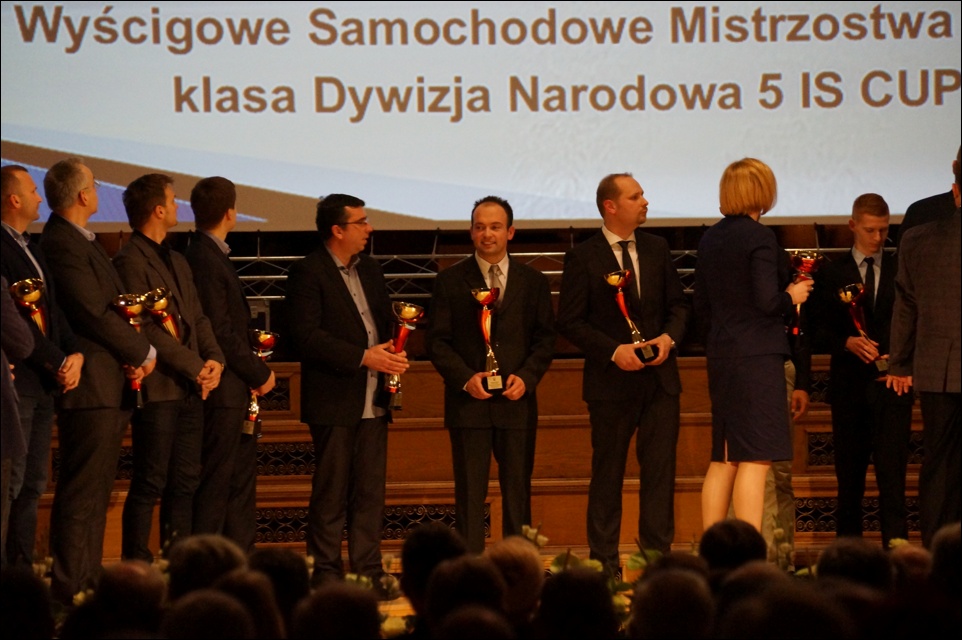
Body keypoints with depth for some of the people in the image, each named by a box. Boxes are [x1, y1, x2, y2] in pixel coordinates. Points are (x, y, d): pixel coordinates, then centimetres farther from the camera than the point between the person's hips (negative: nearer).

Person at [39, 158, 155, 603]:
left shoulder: (81, 241, 17)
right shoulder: (63, 244, -16)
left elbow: (116, 303, 16)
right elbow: (94, 313, -20)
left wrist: (134, 354, 0)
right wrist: (143, 352, -9)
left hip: (110, 388, 10)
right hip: (91, 385, -10)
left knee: (95, 491, 14)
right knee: (81, 494, -8)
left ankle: (87, 582, 20)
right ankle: (70, 589, -5)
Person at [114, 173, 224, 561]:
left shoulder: (178, 262, 21)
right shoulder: (131, 261, -9)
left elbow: (198, 319, 18)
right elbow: (146, 329, -15)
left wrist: (214, 359, -1)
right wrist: (196, 367, -15)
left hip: (190, 389, 9)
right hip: (158, 388, -9)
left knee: (185, 483, 8)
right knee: (150, 484, -6)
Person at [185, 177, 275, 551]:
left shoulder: (212, 256, 15)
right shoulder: (205, 261, -16)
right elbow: (221, 332, -19)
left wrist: (254, 369, 6)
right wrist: (259, 373, -10)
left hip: (235, 392, 10)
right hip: (223, 391, -10)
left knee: (241, 482, 13)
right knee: (215, 485, -6)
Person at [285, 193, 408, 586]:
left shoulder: (370, 270, 16)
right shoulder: (308, 273, -7)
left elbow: (386, 321, 22)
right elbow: (307, 337, -16)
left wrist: (392, 354, -1)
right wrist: (364, 357, -18)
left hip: (373, 402, 7)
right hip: (334, 402, -7)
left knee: (370, 491, 7)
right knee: (330, 493, -1)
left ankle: (368, 571, 11)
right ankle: (325, 575, 4)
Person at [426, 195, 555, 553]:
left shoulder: (533, 282, 9)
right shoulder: (450, 282, 5)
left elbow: (545, 339, 8)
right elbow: (438, 342, 2)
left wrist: (526, 377, -8)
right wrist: (465, 377, -13)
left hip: (517, 401, 2)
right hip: (468, 402, -1)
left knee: (518, 491, 5)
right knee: (469, 493, -2)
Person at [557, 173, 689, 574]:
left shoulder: (656, 249, 10)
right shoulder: (583, 258, -5)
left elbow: (678, 304, 14)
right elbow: (569, 322, -7)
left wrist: (669, 336, -6)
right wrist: (613, 350, -16)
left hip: (659, 377, 4)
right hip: (611, 381, -4)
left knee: (660, 469, 2)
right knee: (607, 474, 4)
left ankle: (658, 555, 8)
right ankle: (604, 563, 10)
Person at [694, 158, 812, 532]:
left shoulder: (710, 238, 11)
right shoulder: (759, 237, -12)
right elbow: (766, 301, -19)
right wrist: (792, 296, 0)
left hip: (720, 357, 8)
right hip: (758, 357, -8)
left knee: (723, 460, 12)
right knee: (755, 459, -7)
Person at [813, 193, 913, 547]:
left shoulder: (903, 270, 9)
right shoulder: (831, 274, 8)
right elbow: (822, 330, 5)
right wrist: (848, 343, -14)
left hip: (891, 381, -1)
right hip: (849, 384, 1)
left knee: (892, 468, -11)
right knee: (849, 474, 6)